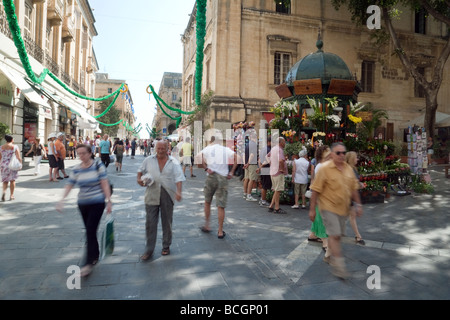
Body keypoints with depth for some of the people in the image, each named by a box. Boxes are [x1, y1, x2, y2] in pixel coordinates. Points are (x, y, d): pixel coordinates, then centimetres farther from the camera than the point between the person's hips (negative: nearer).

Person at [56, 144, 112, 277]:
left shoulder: (98, 165, -8)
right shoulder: (76, 169, 3)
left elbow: (105, 184, -10)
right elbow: (69, 185, 3)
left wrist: (109, 201, -12)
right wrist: (62, 200, -11)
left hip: (97, 203, -5)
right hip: (82, 204, 5)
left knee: (90, 231, -10)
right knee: (89, 231, 14)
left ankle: (89, 262, -3)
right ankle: (95, 255, 32)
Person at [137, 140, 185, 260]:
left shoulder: (173, 162, -1)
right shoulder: (149, 160, 6)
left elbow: (178, 178, -10)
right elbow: (141, 170, 20)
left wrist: (178, 192, -25)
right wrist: (139, 179, 0)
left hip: (167, 195, -1)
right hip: (152, 195, 1)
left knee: (167, 222, 11)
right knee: (150, 222, 2)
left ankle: (166, 246, 29)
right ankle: (149, 250, 14)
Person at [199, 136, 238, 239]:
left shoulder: (208, 148, 6)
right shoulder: (226, 149, 9)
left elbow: (199, 156, -13)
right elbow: (235, 158, -7)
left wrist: (206, 168, -8)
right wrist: (232, 172, -3)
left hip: (211, 177, 0)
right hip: (223, 178, 0)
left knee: (207, 202, 20)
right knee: (221, 206, 3)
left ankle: (207, 226, 27)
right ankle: (220, 231, 9)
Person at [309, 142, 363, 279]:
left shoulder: (348, 168, 6)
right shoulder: (324, 168, -13)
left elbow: (354, 188, 16)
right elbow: (315, 190, -13)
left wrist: (358, 204, 11)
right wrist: (312, 209, -13)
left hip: (343, 208, 6)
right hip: (328, 207, -6)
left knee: (336, 235, 15)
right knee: (334, 235, -9)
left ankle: (331, 257, 34)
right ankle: (339, 264, 0)